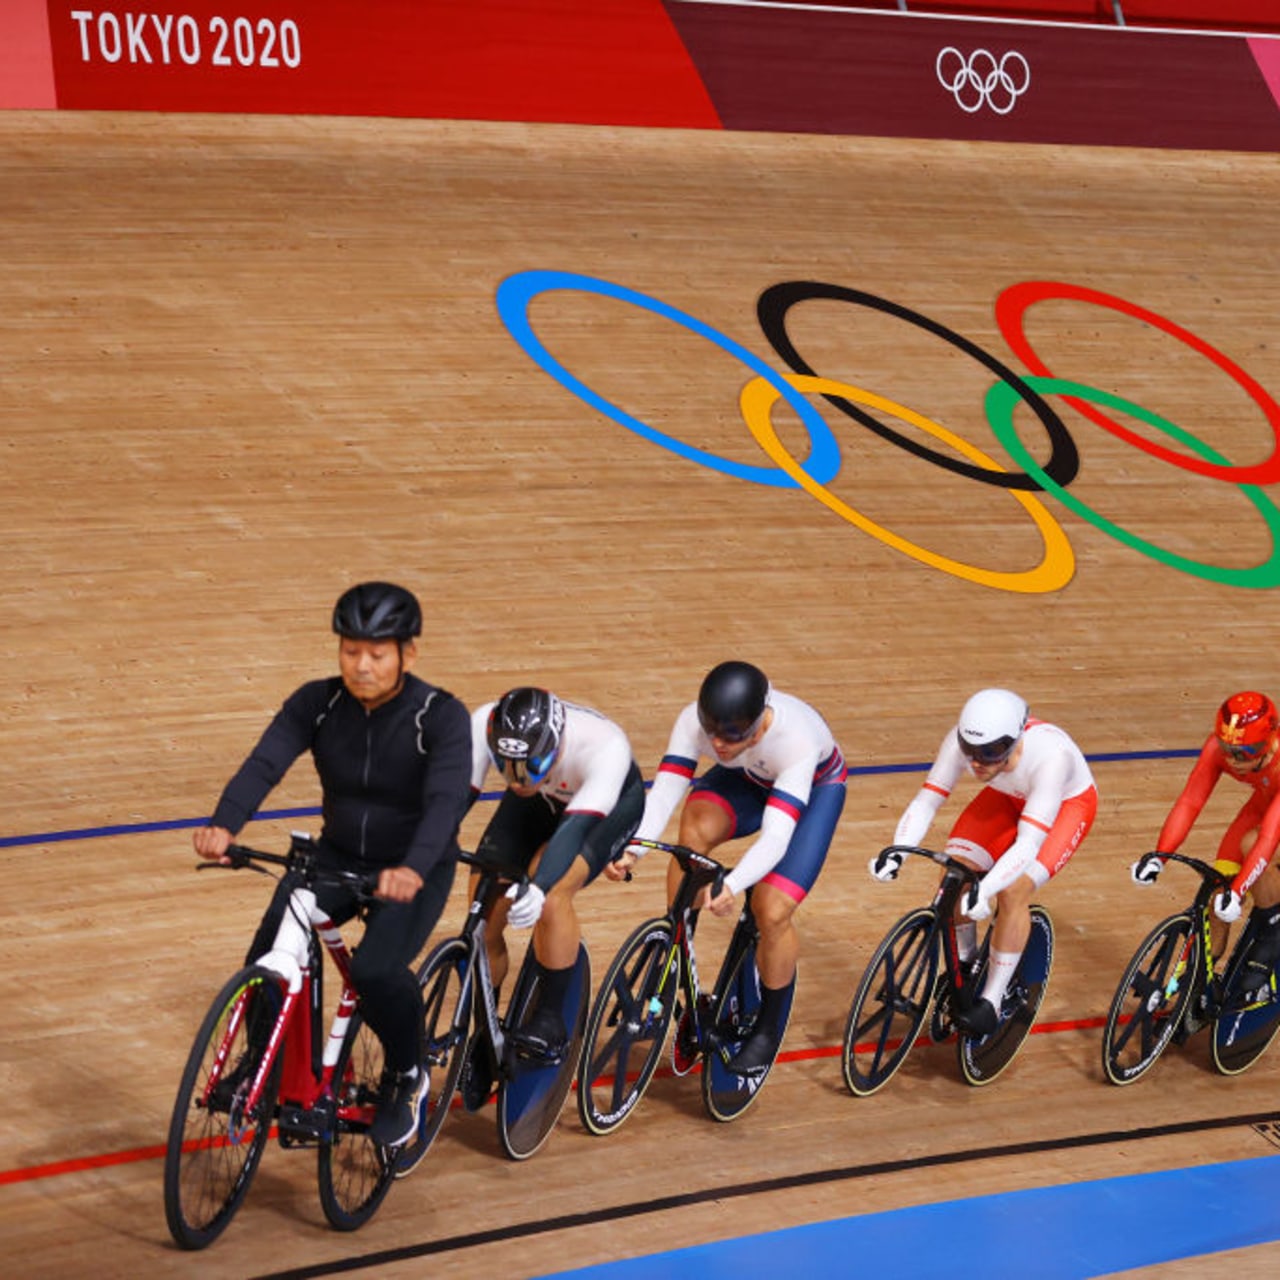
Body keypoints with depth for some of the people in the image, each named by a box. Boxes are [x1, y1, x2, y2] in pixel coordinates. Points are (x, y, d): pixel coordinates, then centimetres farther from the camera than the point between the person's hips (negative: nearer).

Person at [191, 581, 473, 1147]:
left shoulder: (441, 717, -20)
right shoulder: (316, 703, -10)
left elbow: (445, 799, -34)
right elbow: (263, 764, -24)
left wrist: (413, 869, -54)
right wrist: (222, 826, -45)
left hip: (414, 869, -4)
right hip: (337, 856, 4)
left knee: (377, 970, -29)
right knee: (269, 957, -18)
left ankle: (406, 1078, 0)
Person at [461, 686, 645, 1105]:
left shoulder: (604, 745, -42)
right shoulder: (485, 724, -32)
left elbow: (576, 825, -49)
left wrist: (538, 888, -65)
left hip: (610, 804, -4)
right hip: (539, 802, 4)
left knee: (550, 895, -32)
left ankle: (550, 1020, -13)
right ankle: (481, 1037, 13)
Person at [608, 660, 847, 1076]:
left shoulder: (795, 739, -42)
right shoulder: (694, 721, -31)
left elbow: (775, 837, -49)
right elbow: (662, 793, -35)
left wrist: (731, 886, -65)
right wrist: (632, 850, -54)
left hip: (815, 788, -3)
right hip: (747, 779, 3)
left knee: (772, 911, -19)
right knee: (695, 830, -30)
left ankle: (769, 1029, 9)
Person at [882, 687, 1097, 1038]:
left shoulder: (1050, 755, -42)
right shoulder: (962, 739, -31)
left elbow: (1028, 843, -44)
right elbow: (925, 801, -27)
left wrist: (985, 890, -57)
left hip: (1066, 802, -4)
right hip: (1008, 798, 4)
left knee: (1012, 891, -25)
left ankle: (991, 1003, -10)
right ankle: (964, 964, 12)